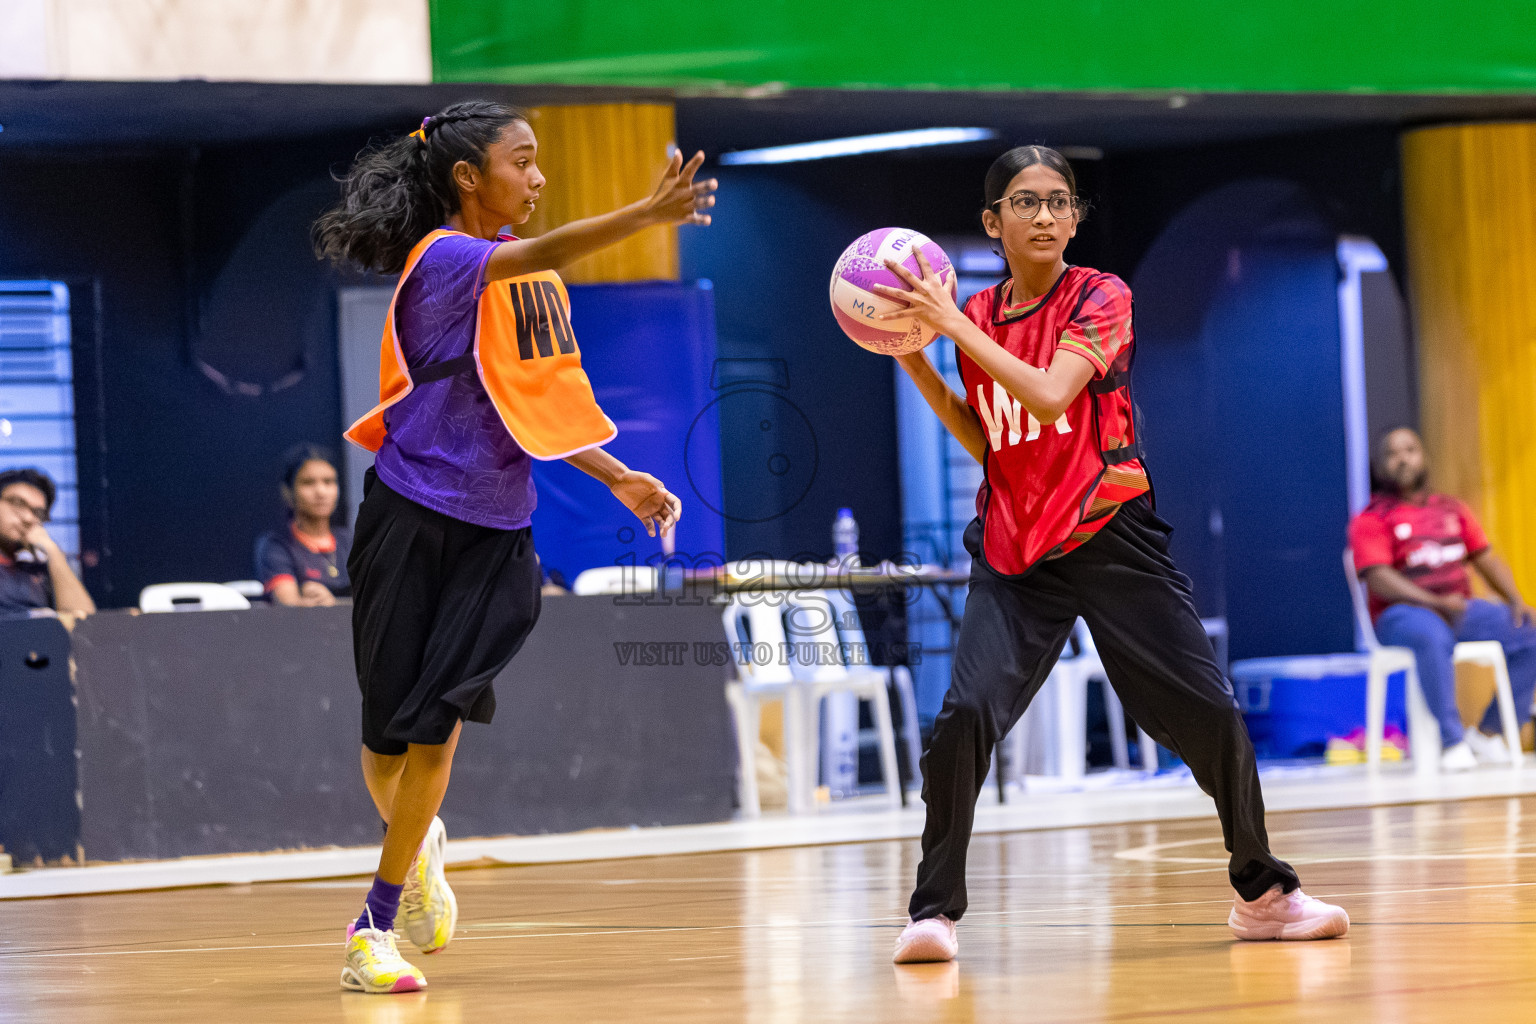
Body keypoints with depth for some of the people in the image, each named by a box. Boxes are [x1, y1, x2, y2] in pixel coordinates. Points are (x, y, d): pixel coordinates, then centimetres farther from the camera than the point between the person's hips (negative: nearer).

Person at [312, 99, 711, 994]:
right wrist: (646, 216, -48)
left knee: (437, 716, -5)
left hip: (497, 527, 5)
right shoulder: (441, 260, -14)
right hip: (413, 514, -5)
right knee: (391, 725, 4)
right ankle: (415, 837, 35)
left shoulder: (530, 280, 9)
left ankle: (376, 929, 1)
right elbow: (541, 255, -34)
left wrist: (618, 477, 9)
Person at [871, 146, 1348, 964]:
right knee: (963, 718, -18)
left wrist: (953, 324, -22)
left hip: (1110, 536, -2)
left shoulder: (1100, 298, -6)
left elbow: (1050, 396, -22)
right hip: (1013, 550, 2)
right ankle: (933, 911, -6)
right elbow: (986, 444, 13)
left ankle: (1261, 893, 19)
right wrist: (914, 360, 3)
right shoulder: (978, 316, 7)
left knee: (1209, 717, -1)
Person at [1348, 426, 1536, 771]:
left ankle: (1488, 732, -8)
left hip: (1460, 609, 6)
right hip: (1402, 614, -6)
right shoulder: (1371, 520, 0)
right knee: (1432, 637, -42)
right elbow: (1379, 578, -13)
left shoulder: (1452, 510, 19)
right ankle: (1451, 741, -36)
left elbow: (1486, 559, 16)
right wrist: (1437, 603, -26)